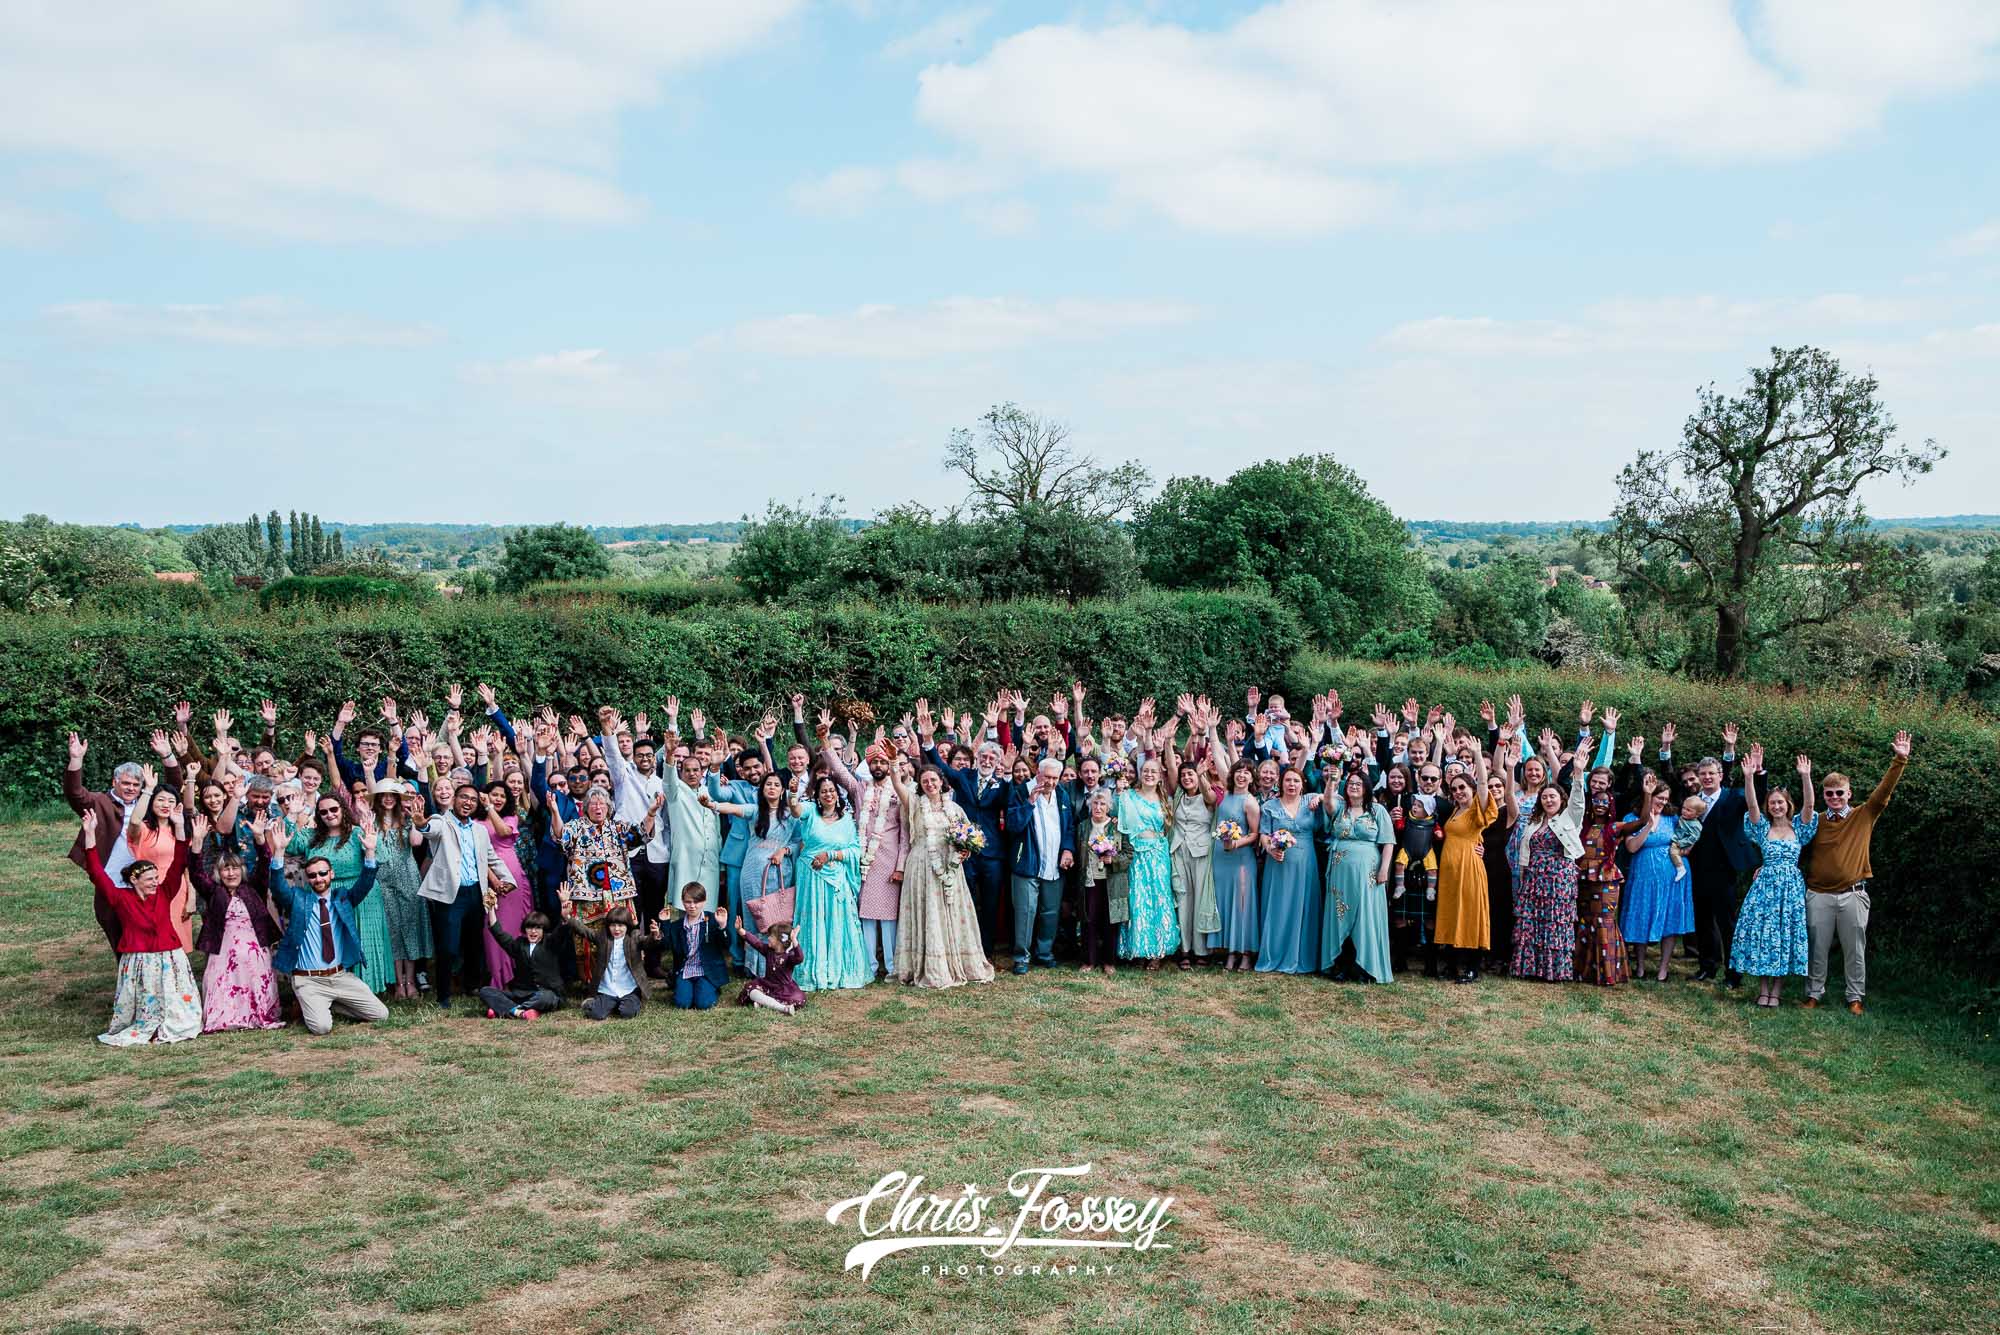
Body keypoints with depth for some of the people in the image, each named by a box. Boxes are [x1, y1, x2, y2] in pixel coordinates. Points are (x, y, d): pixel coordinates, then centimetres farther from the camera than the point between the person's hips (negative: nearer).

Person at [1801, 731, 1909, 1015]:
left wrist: (1900, 760, -16)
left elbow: (1885, 789, -6)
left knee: (1854, 949, 6)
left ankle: (1855, 997, 17)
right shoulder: (1816, 822, 4)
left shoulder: (1864, 816, 3)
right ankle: (1814, 994, 16)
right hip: (1818, 894, 0)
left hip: (1853, 894, 0)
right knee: (1817, 948, 6)